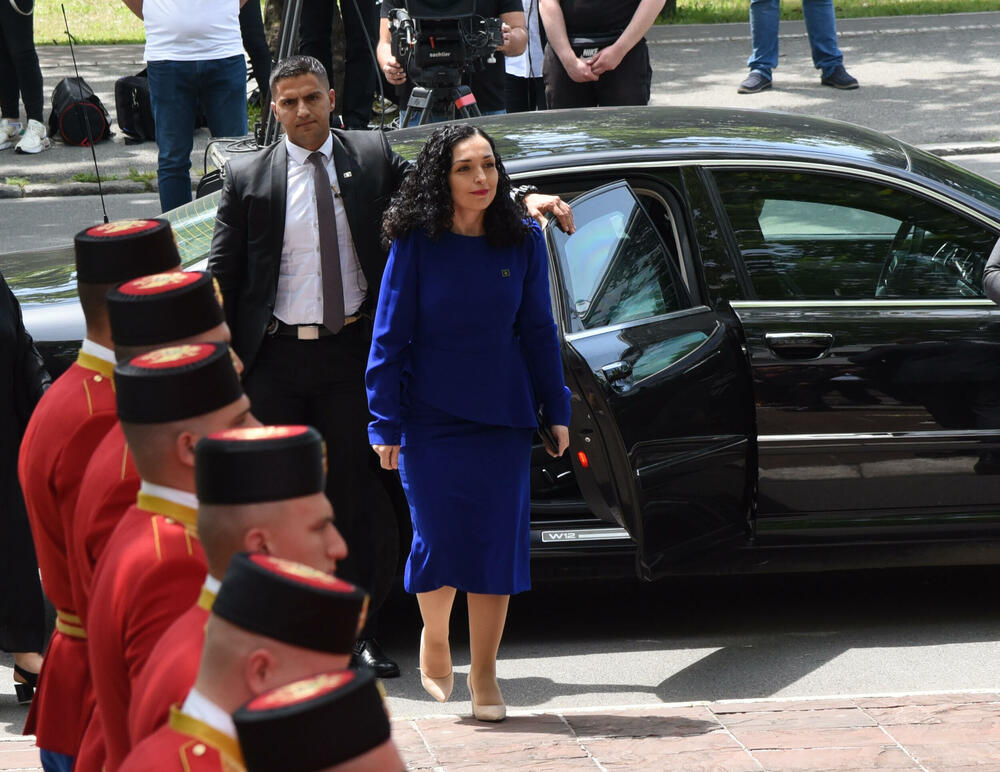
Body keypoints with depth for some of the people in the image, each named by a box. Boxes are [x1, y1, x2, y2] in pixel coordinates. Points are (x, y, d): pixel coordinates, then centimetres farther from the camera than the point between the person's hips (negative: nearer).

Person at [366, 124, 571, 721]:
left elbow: (539, 330, 8)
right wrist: (385, 423, -4)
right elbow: (391, 335, -2)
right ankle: (435, 638, 29)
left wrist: (556, 410, 8)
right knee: (438, 539, -1)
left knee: (497, 539, 0)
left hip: (503, 414, 2)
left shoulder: (522, 240, 1)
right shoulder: (416, 243, -5)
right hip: (431, 414, -2)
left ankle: (485, 674, 12)